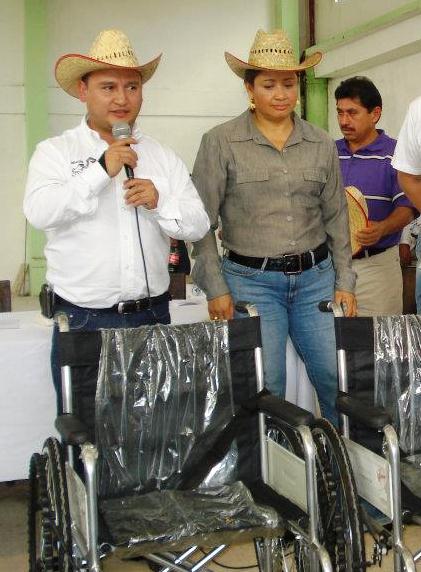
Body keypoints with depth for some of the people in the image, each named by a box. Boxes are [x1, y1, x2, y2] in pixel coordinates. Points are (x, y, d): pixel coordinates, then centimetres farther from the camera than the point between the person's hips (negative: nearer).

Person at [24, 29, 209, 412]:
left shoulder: (163, 157, 10)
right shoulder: (55, 152, 1)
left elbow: (198, 225, 4)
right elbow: (39, 213, -16)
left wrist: (160, 202, -14)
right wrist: (101, 170, -21)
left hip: (153, 317, 3)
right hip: (82, 320, -2)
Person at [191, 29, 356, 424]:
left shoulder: (321, 144, 7)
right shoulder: (220, 143, -4)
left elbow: (336, 217, 12)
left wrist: (344, 282, 8)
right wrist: (216, 288, -7)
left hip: (316, 277, 3)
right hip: (251, 281, -3)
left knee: (339, 380, 4)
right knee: (265, 389, 0)